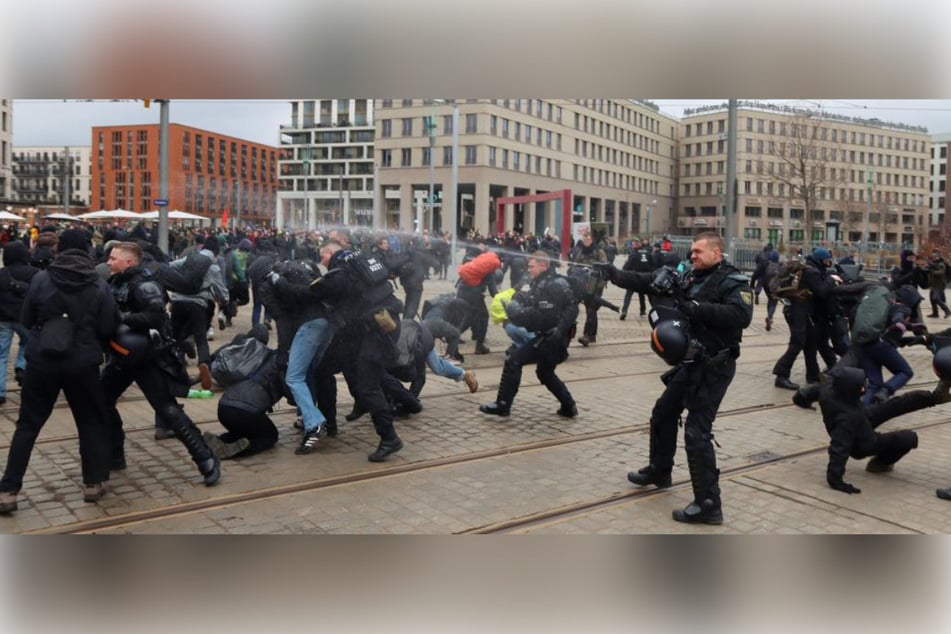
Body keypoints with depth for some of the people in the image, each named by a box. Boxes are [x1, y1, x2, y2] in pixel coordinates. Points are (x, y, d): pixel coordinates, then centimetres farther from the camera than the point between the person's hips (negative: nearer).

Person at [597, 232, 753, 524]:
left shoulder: (733, 281, -12)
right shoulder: (689, 278, 10)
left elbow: (741, 315, -29)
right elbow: (647, 282, 5)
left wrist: (697, 308, -28)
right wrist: (615, 274, -7)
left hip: (714, 367, -9)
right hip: (690, 362, 9)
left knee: (697, 432, -12)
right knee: (663, 414, 20)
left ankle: (708, 505, -3)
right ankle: (658, 471, 42)